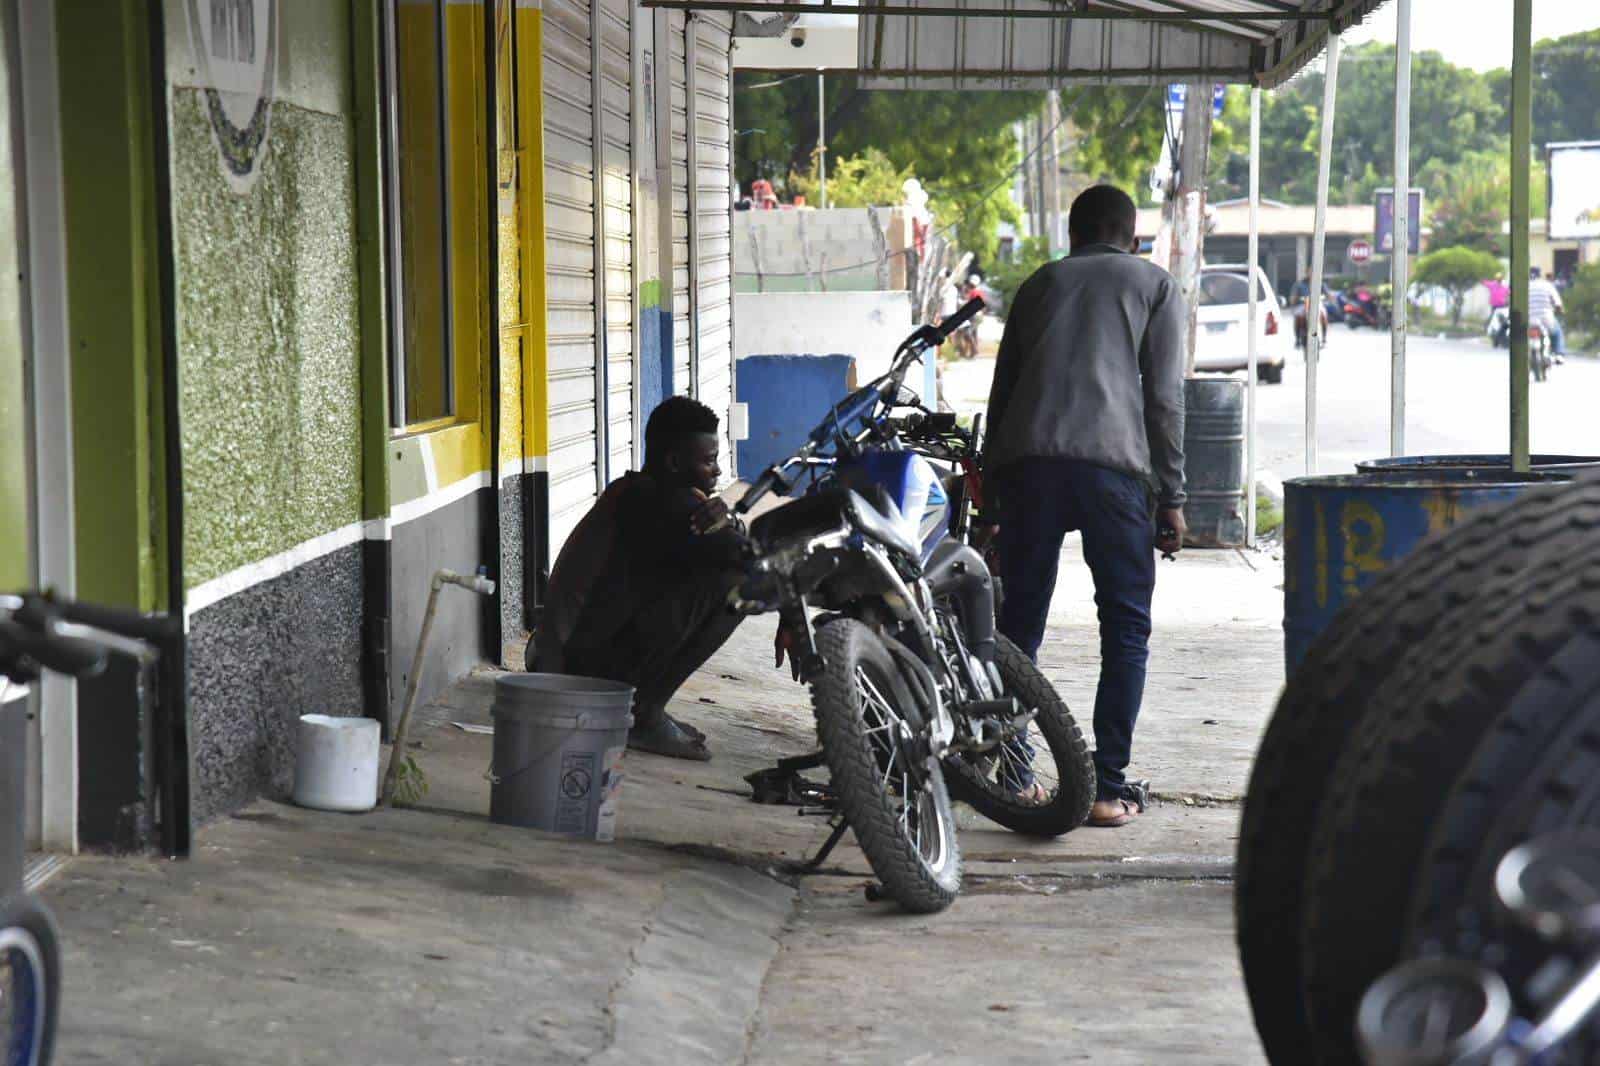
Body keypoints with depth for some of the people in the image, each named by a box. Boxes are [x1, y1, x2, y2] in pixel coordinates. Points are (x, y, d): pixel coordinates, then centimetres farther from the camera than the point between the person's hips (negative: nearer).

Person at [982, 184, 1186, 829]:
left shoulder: (1039, 284, 26)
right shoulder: (1154, 284, 17)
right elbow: (1164, 397, 7)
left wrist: (993, 481, 26)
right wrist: (1171, 498, 9)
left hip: (1025, 461, 3)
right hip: (1111, 462, -3)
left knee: (1019, 622, 10)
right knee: (1125, 628, 4)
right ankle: (1107, 786, -1)